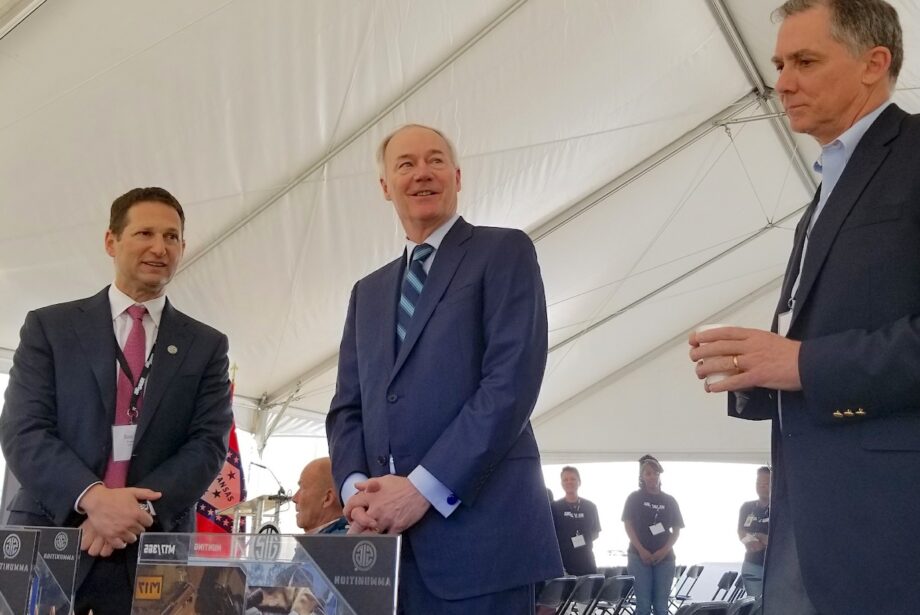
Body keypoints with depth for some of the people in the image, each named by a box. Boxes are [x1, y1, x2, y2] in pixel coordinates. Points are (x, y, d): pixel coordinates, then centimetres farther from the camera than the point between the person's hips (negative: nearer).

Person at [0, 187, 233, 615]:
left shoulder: (206, 345, 9)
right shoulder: (49, 326, 6)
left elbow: (209, 443, 0)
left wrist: (140, 508, -16)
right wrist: (92, 497, -19)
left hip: (153, 551, 1)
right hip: (49, 541, -1)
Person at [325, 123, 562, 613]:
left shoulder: (503, 252, 2)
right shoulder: (368, 292, 21)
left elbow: (513, 381, -10)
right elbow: (347, 406, 16)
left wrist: (424, 487, -14)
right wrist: (357, 488, -4)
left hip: (478, 526, -5)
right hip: (386, 534, 5)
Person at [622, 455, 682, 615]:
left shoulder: (669, 501, 9)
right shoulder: (635, 498, 3)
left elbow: (676, 530, 8)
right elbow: (628, 525, -1)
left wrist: (664, 551, -8)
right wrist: (641, 550, -12)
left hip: (664, 558, 2)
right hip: (639, 557, -2)